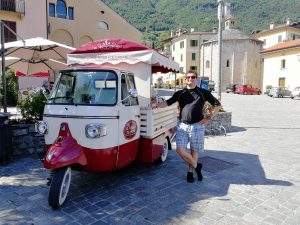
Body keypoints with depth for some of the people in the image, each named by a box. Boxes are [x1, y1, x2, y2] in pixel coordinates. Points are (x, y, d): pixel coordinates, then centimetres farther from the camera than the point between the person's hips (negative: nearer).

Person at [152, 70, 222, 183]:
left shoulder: (203, 92, 3)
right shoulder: (180, 93, 6)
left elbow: (217, 105, 7)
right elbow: (167, 102, -7)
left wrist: (209, 118, -1)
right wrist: (157, 104, -27)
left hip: (197, 126, -1)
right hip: (182, 125, 2)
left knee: (194, 150, 8)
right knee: (180, 149, -5)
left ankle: (190, 172, 28)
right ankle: (196, 166, 19)